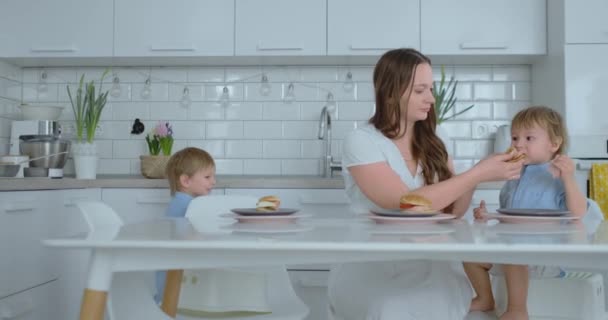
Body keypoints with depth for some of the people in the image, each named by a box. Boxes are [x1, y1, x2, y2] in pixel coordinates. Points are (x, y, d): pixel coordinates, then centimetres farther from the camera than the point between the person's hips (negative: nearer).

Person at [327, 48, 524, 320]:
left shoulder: (431, 144, 9)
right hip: (372, 268, -4)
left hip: (428, 265, 4)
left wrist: (474, 179, -10)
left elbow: (452, 211, 9)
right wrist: (477, 174, -19)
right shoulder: (361, 142, -9)